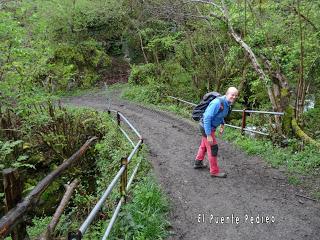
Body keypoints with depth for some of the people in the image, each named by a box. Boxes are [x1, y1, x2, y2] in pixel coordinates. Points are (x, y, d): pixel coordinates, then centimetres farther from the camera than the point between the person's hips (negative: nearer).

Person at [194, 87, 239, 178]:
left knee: (204, 145, 24)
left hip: (210, 126, 10)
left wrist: (222, 125, 14)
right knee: (213, 149, -1)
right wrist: (209, 135, -28)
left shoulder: (227, 103, -1)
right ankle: (214, 171, 13)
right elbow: (207, 118, -30)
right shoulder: (217, 103, -30)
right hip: (207, 127, -10)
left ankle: (198, 163, 43)